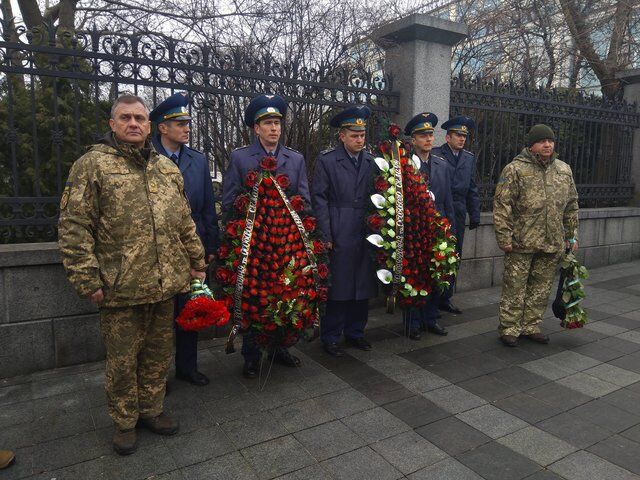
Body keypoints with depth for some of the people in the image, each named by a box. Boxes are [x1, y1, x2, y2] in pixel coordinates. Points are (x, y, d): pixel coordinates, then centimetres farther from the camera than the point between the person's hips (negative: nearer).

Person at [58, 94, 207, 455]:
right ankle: (125, 422, 30)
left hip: (165, 286, 5)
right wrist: (87, 279, -11)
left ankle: (151, 409, 36)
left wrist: (196, 260, 13)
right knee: (123, 359, 10)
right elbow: (74, 228, -8)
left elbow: (185, 222, 16)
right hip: (120, 288, -4)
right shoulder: (92, 165, -4)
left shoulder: (168, 168, 12)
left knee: (159, 353, 16)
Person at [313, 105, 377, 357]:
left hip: (366, 234, 4)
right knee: (337, 287, 2)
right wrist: (326, 236, -10)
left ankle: (355, 332, 29)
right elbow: (320, 199, -4)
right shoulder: (326, 160, -1)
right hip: (339, 236, -4)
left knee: (363, 286, 11)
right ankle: (330, 337, 18)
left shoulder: (372, 161, 10)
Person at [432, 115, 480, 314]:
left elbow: (472, 189, 15)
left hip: (458, 217, 6)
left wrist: (475, 215, 10)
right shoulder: (435, 155, -4)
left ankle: (445, 299, 21)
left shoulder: (469, 158, 13)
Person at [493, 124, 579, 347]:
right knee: (515, 288, 1)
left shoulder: (564, 170, 12)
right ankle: (509, 329, 14)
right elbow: (502, 205, -10)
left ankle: (531, 326, 27)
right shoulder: (515, 169, -6)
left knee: (541, 288, 13)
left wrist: (571, 235, 15)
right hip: (521, 243, -5)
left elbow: (571, 206, 18)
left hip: (552, 244, 5)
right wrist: (504, 237, -14)